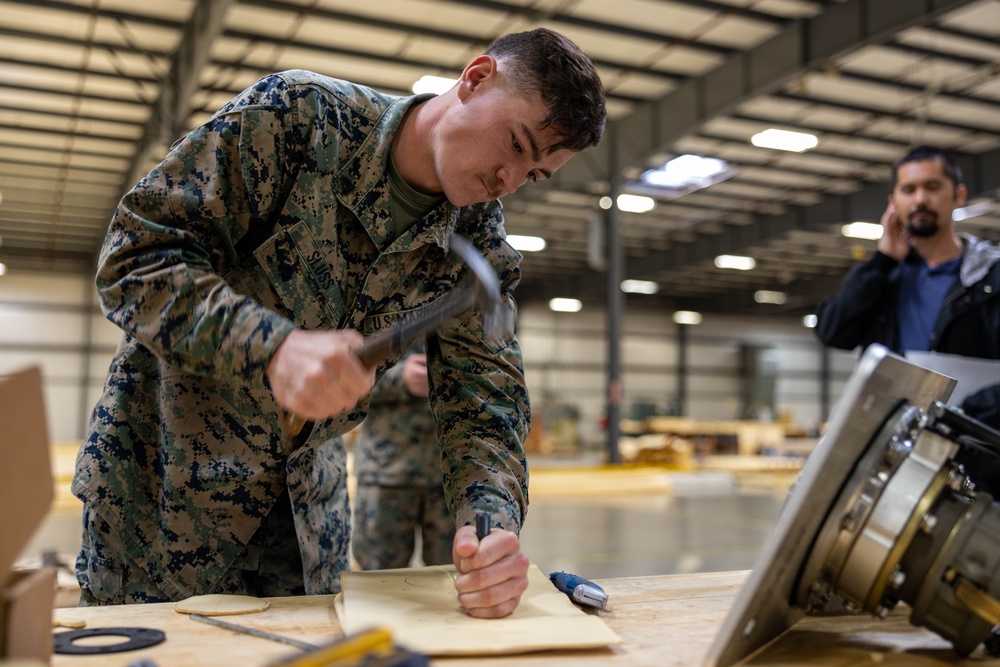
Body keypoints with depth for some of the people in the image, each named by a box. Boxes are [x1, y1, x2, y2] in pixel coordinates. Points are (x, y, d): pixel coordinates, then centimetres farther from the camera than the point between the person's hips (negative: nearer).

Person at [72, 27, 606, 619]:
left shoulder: (480, 244, -6)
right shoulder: (296, 113, -20)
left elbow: (483, 394, -11)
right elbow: (136, 255, -22)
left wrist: (491, 519, -32)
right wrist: (271, 346, -38)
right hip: (164, 467, -3)